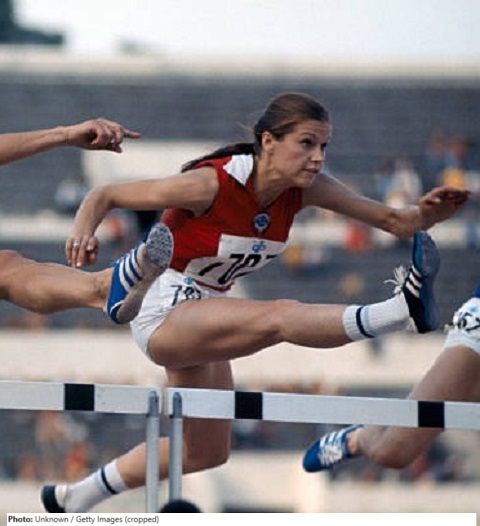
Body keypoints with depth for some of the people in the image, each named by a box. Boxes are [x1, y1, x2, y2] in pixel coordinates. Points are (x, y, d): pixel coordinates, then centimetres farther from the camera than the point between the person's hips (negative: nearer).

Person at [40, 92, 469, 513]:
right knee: (277, 317, -34)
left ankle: (74, 497, 35)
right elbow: (106, 195, -17)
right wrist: (83, 231, -38)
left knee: (206, 452, 19)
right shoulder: (213, 184, -24)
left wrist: (423, 215, -33)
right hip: (165, 312, -9)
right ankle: (403, 307, -58)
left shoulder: (305, 189, -8)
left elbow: (392, 220, -11)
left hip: (206, 317, 9)